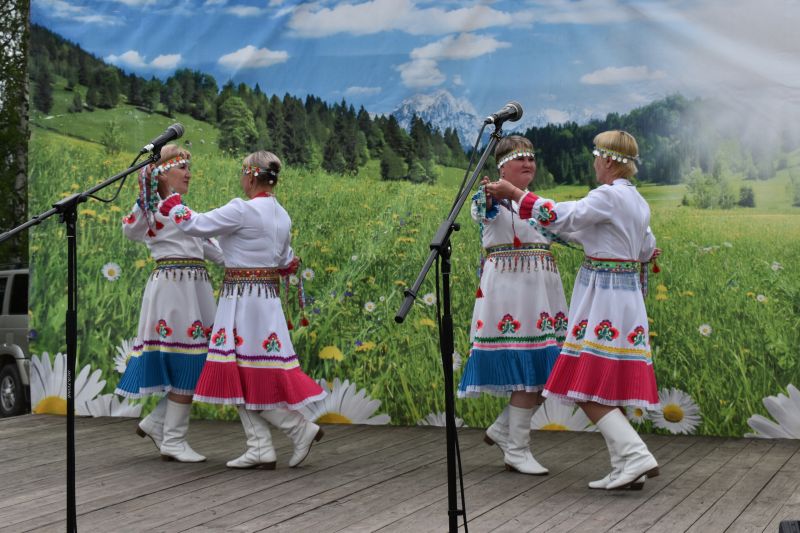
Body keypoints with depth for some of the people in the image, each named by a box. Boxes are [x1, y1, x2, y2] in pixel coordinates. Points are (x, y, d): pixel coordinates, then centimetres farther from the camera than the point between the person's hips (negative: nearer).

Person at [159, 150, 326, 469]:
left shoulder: (242, 210, -15)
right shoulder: (281, 215, 11)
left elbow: (196, 225, -12)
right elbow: (285, 262, 18)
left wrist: (171, 204, 3)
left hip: (242, 297, -9)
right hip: (267, 297, 9)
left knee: (246, 375, -2)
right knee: (247, 377, 10)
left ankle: (301, 429, 0)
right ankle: (260, 450, 8)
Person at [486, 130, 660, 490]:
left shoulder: (608, 196, -14)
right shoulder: (638, 201, 14)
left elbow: (560, 217, -21)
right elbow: (647, 251, 26)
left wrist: (512, 192, -16)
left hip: (602, 295, -9)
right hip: (628, 294, 9)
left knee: (587, 388, -9)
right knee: (606, 387, 11)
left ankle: (636, 457, -17)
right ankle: (625, 470, 9)